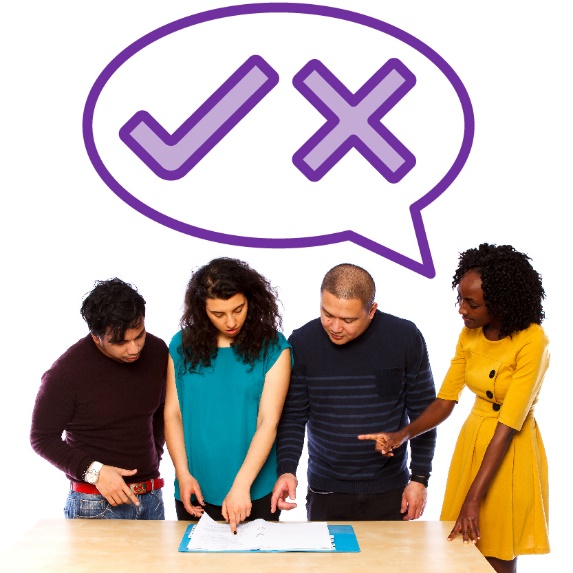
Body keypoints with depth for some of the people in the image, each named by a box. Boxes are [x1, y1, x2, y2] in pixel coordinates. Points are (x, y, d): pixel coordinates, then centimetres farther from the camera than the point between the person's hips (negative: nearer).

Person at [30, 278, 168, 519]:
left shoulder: (157, 351, -1)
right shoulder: (65, 372, -17)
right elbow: (42, 438, -8)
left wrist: (153, 457, 10)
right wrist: (94, 471, -18)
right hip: (96, 505, -4)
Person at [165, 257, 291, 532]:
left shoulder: (273, 347, -5)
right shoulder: (183, 345, 1)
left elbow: (268, 422, -12)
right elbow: (172, 414, 2)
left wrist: (241, 486, -19)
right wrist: (183, 475, -8)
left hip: (255, 492, -2)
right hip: (196, 491, 2)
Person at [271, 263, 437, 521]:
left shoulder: (405, 338, -10)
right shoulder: (302, 342, -9)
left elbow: (423, 413, -1)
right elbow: (293, 416, -2)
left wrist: (420, 479, -1)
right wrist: (286, 469, -16)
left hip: (389, 492, 0)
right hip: (325, 493, 0)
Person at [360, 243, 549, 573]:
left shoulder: (531, 342, -21)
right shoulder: (470, 335, -1)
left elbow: (508, 425, -25)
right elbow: (445, 402, -1)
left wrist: (473, 499, -26)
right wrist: (403, 436, -20)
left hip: (511, 451, -6)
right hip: (472, 440, 6)